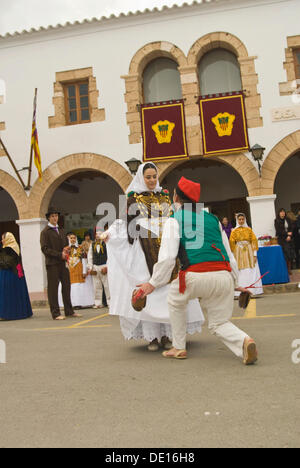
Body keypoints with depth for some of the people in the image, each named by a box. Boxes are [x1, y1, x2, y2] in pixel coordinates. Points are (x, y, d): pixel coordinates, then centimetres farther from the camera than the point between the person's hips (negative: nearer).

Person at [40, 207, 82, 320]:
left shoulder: (61, 230, 19)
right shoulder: (45, 232, -2)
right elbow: (45, 249, -9)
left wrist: (66, 250, 1)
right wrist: (60, 255, -15)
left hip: (63, 262, 6)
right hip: (52, 263, -6)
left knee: (66, 286, 8)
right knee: (53, 288, -2)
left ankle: (69, 311, 16)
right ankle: (56, 313, 2)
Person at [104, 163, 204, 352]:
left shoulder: (164, 195, 16)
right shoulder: (133, 197, 7)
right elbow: (125, 220, 1)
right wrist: (109, 232, -13)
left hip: (165, 246, 3)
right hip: (144, 247, -3)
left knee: (168, 289, -3)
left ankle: (166, 334, 4)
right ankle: (152, 336, 0)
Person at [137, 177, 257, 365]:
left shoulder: (174, 221, 7)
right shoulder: (213, 219, 23)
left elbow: (167, 258, -4)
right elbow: (229, 254, 22)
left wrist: (153, 284, 4)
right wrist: (235, 281, 30)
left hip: (197, 277, -4)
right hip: (224, 277, 5)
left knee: (175, 300, 28)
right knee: (219, 323, 20)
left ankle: (179, 348, 30)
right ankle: (244, 342, -9)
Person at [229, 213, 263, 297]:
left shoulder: (249, 229, 7)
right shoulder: (234, 231, 5)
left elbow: (254, 241, 4)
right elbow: (232, 243, 3)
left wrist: (255, 254, -3)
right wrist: (234, 256, -4)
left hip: (249, 253, 1)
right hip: (239, 253, -1)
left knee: (251, 273, -3)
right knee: (241, 273, -5)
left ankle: (253, 291, 1)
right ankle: (241, 292, -3)